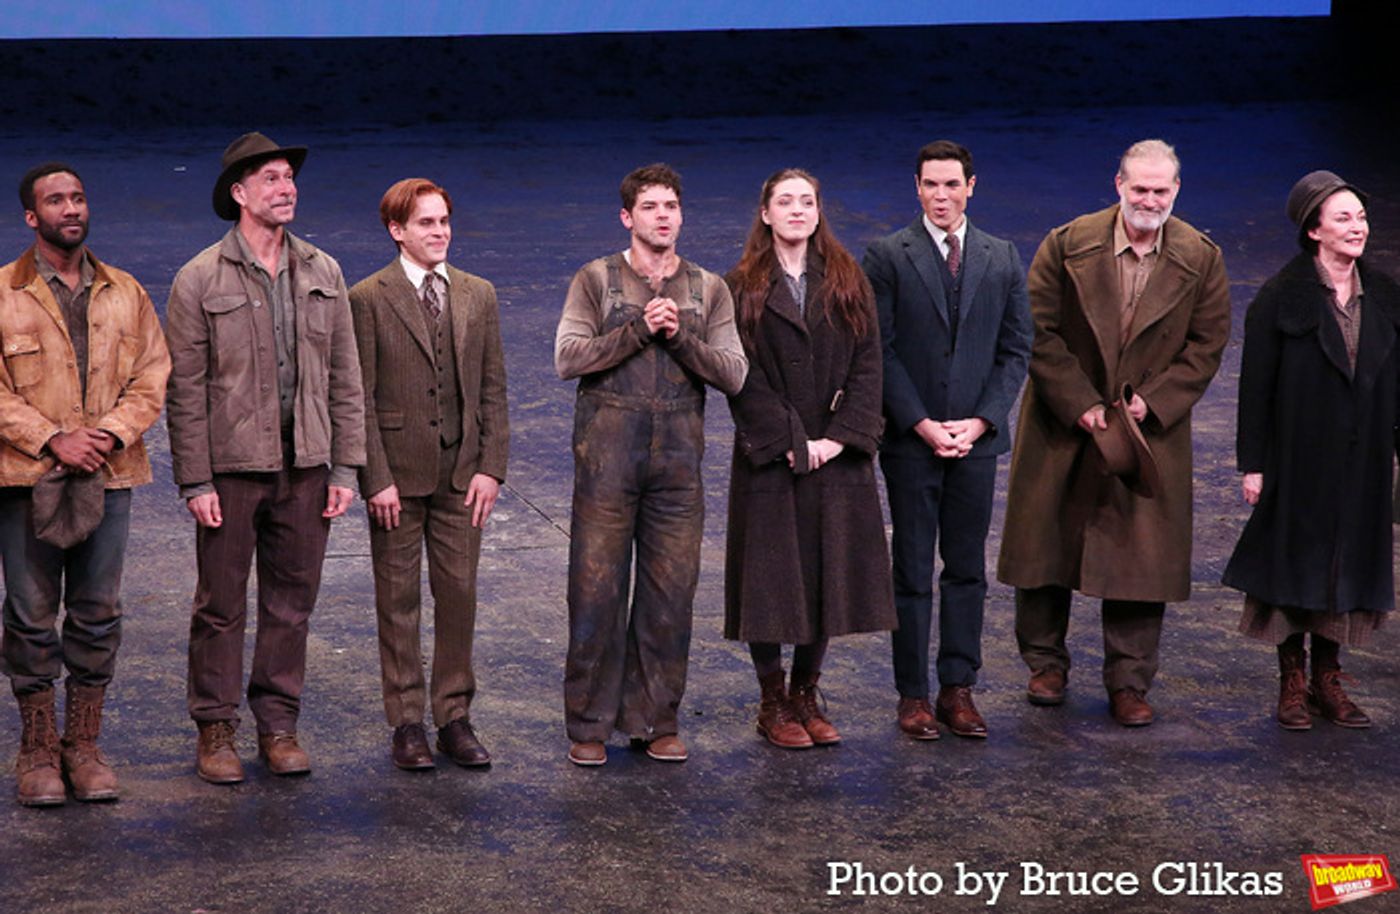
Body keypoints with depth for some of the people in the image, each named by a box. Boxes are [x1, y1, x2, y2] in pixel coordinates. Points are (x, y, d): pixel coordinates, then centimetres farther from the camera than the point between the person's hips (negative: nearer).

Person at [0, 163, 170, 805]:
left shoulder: (126, 295, 11)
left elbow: (152, 377, 7)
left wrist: (110, 434, -9)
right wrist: (52, 440, -14)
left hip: (108, 476, 3)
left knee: (99, 614, 5)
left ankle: (84, 745, 15)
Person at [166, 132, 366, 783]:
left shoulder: (322, 273, 7)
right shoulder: (200, 280, -5)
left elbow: (344, 379, 9)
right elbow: (185, 390, -5)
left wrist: (344, 468, 4)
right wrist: (195, 482, -10)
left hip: (305, 467, 3)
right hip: (231, 467, -3)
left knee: (291, 603, 9)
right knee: (221, 607, 4)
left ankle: (278, 726, 20)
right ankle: (214, 731, 15)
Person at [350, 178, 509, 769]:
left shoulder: (478, 296, 8)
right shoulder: (369, 299, -5)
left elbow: (493, 389, 8)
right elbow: (361, 398, -6)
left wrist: (490, 468, 0)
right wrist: (376, 478, -12)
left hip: (461, 471, 3)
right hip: (398, 471, -3)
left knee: (459, 594, 6)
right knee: (399, 599, 5)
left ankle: (454, 718, 16)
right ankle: (406, 723, 13)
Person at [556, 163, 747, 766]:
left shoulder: (708, 289, 9)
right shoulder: (596, 280, 3)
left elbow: (734, 374, 1)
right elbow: (568, 358, -9)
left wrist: (679, 335, -12)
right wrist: (639, 330, -14)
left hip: (678, 460, 2)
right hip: (607, 455, -2)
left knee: (671, 594, 5)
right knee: (596, 589, 0)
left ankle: (655, 721, 16)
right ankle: (589, 724, 9)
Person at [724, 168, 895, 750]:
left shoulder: (847, 283, 8)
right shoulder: (741, 288, 0)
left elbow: (867, 364, 2)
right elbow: (743, 376, -6)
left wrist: (839, 438, -10)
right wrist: (789, 441, -14)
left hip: (836, 458, 3)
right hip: (769, 458, -3)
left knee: (828, 576, 6)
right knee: (770, 578, 1)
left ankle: (805, 695, 20)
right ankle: (773, 704, 13)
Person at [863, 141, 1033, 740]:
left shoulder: (1002, 259, 8)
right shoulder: (888, 257, -1)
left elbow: (1017, 349, 7)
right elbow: (880, 351, -5)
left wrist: (980, 421, -5)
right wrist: (922, 424, -12)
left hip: (977, 439, 3)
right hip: (910, 441, -2)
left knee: (967, 569, 6)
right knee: (912, 572, 3)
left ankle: (958, 689, 14)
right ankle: (913, 695, 10)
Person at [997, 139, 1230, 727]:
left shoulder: (1201, 259, -3)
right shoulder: (1067, 245, -8)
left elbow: (1205, 346, -1)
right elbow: (1040, 332, -8)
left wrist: (1151, 402, -12)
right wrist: (1080, 405, -13)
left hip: (1151, 430, 1)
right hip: (1062, 423, 0)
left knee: (1142, 555, 0)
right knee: (1046, 541, 8)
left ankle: (1129, 682, 10)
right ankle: (1046, 663, 25)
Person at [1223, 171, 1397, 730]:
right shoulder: (1282, 297, -8)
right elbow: (1256, 383, -8)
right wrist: (1252, 462, -10)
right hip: (1298, 456, -4)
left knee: (1347, 561, 9)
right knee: (1294, 559, 3)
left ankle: (1328, 680, 18)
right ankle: (1292, 682, 12)